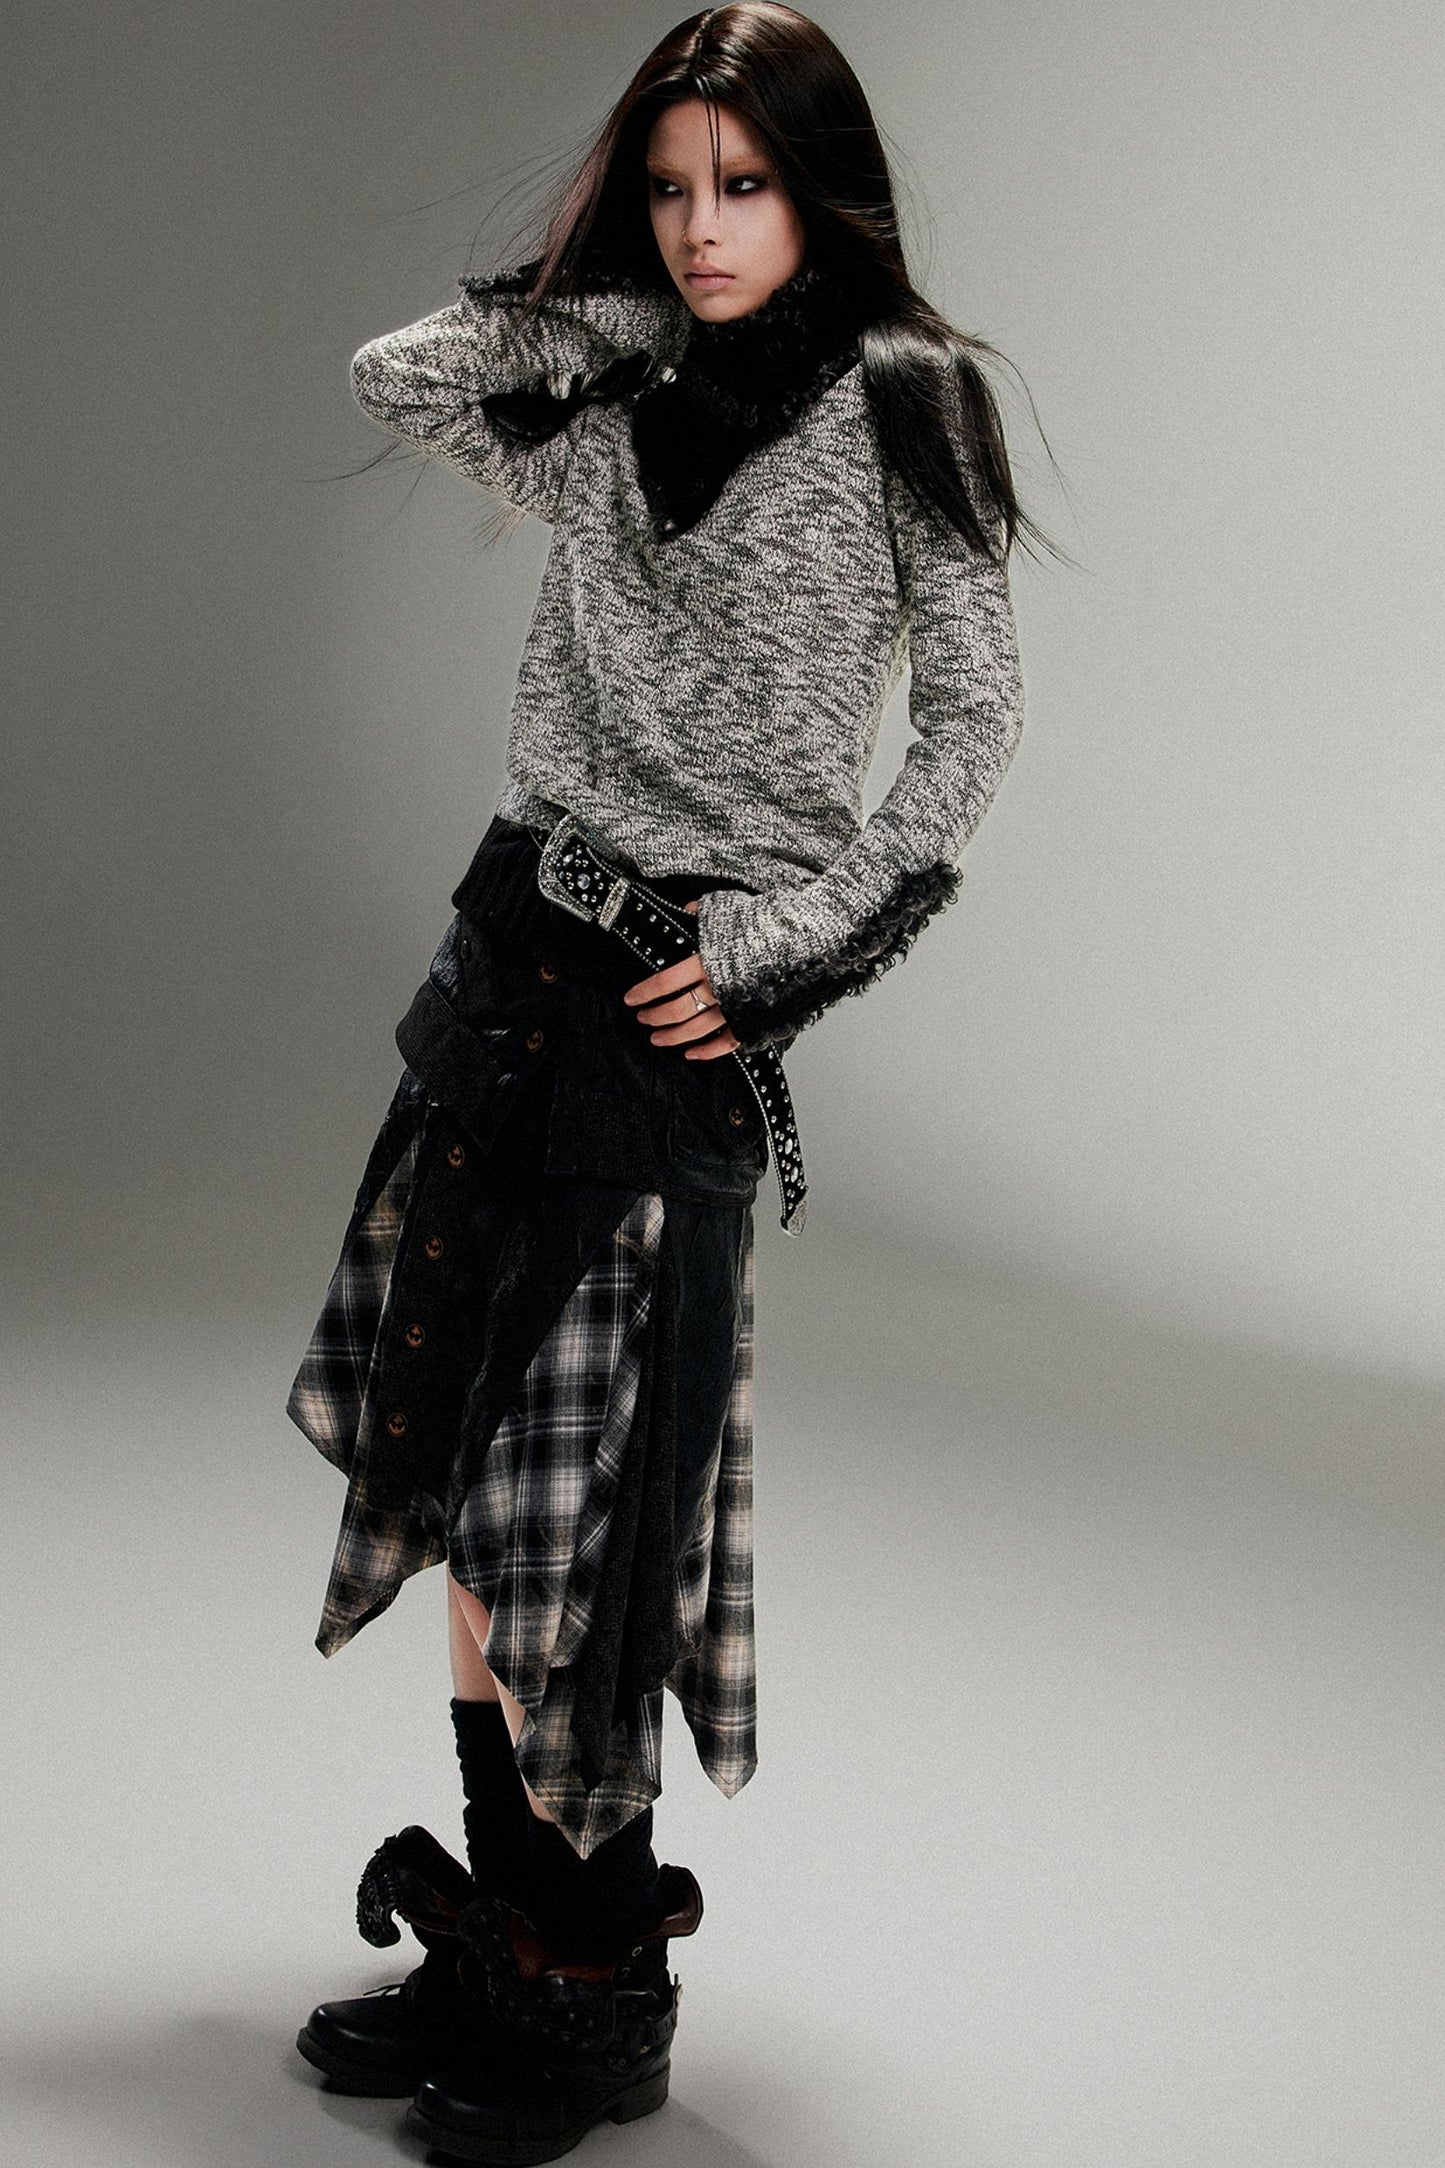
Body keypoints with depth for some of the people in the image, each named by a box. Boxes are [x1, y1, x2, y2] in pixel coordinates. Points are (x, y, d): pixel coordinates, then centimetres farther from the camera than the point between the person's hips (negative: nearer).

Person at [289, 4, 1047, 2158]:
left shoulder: (899, 406, -1)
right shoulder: (617, 409, 13)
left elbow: (974, 717, -3)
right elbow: (396, 377, 8)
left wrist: (789, 936, -10)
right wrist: (624, 306, 6)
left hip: (689, 988, -6)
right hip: (521, 932, 6)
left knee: (566, 1497, -5)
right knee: (461, 1472, 5)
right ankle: (503, 1950, 17)